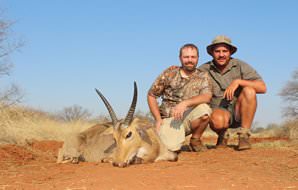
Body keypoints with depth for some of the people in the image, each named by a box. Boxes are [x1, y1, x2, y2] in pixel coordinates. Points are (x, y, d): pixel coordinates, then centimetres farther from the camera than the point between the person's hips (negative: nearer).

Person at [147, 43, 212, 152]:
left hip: (188, 118, 1)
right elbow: (151, 95, 7)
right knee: (172, 147, -28)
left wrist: (185, 103, -32)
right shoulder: (170, 73, 3)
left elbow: (207, 97, -17)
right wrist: (158, 119, -2)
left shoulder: (203, 77, 3)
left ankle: (195, 140, -4)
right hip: (168, 118, -1)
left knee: (204, 109, -30)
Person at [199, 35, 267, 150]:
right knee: (218, 120, -37)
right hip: (218, 111, -1)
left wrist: (238, 81, -24)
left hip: (239, 111, 1)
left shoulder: (240, 66, -4)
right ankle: (222, 136, 3)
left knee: (249, 91, -26)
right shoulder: (204, 70, -2)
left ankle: (244, 136, -17)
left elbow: (262, 88, -13)